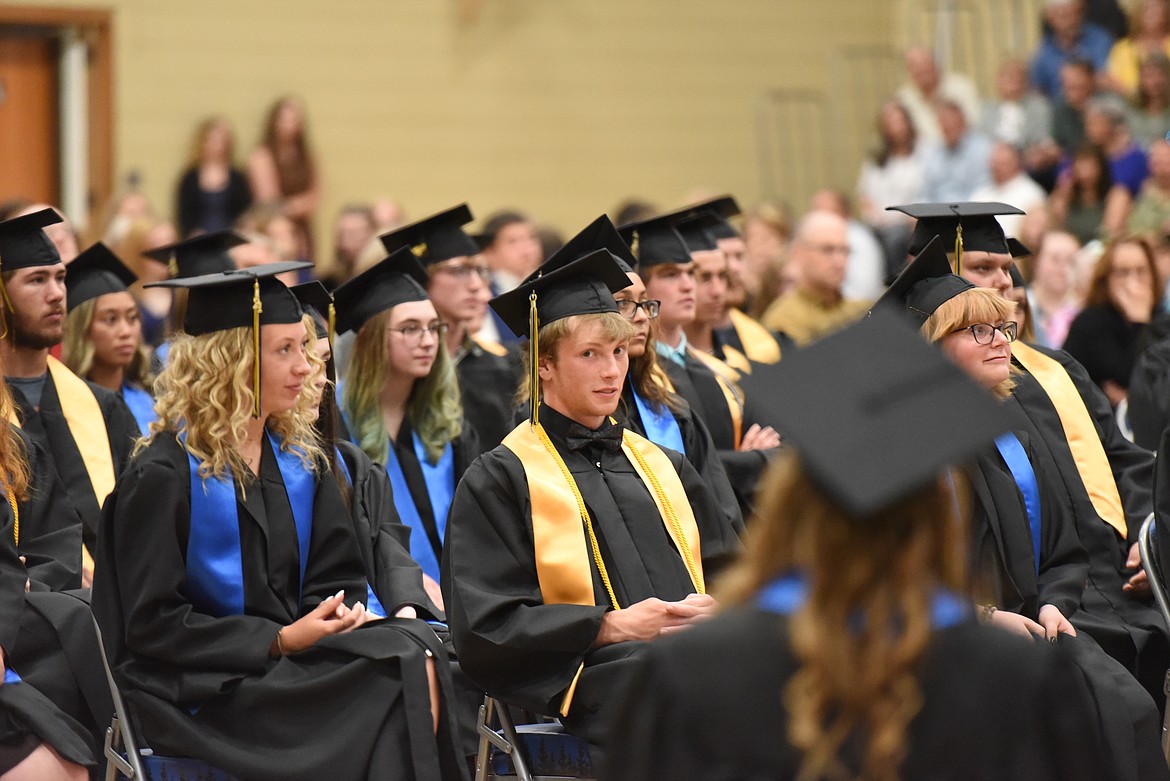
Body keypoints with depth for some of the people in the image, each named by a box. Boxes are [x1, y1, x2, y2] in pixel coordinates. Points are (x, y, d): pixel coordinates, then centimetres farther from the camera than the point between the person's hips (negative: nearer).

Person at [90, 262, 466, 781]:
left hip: (290, 657, 7)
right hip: (197, 689, -6)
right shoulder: (162, 475, -7)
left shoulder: (296, 460, 14)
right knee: (406, 667, -26)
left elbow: (337, 579, 18)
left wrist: (341, 615, -7)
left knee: (417, 656, -24)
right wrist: (281, 640, -16)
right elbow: (152, 626, -10)